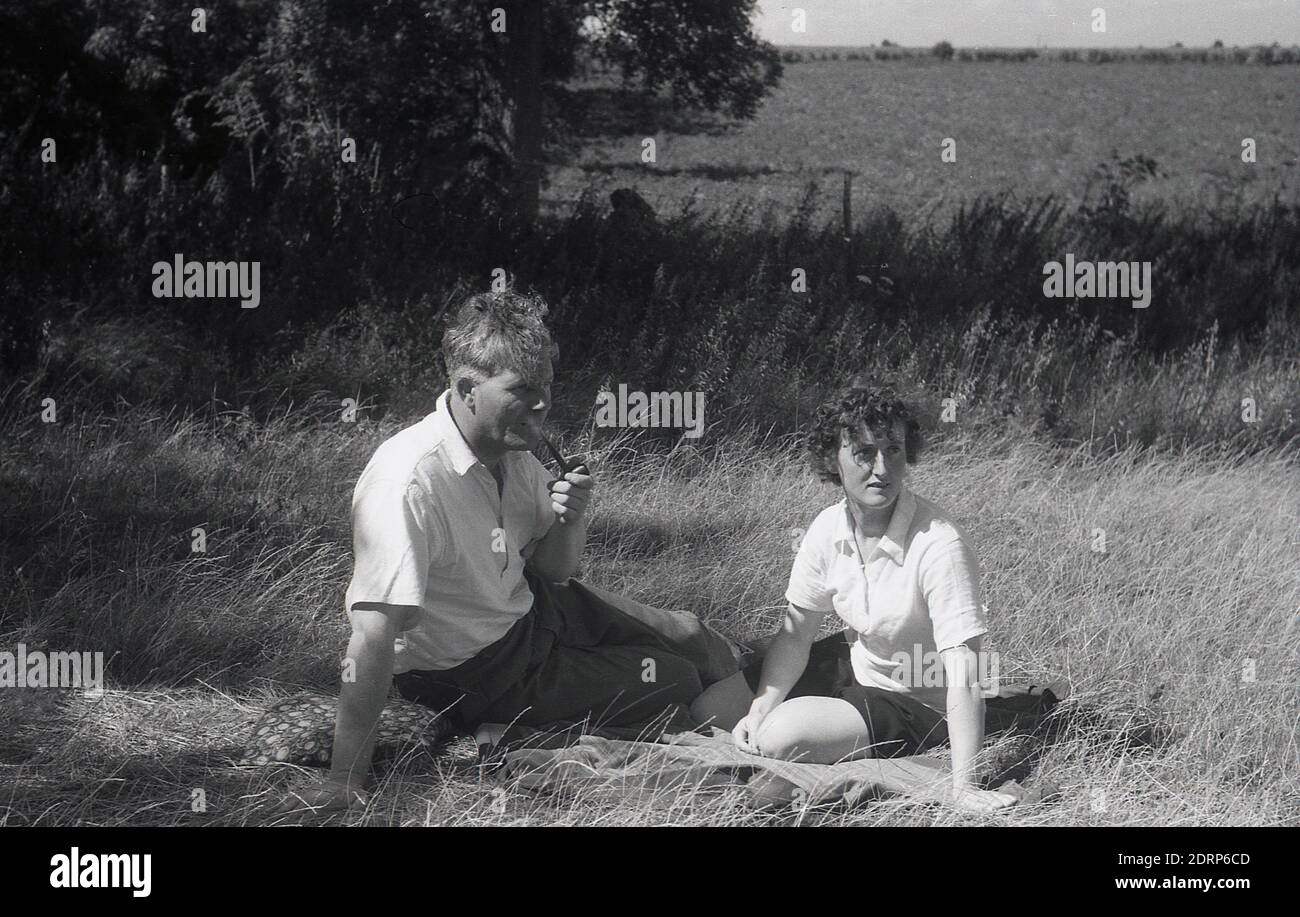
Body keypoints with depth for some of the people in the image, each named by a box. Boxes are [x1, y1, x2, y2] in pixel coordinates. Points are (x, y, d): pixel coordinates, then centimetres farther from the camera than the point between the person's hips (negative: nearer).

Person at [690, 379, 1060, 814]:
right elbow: (796, 631, 0)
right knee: (707, 712, 7)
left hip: (917, 700, -7)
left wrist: (963, 786, -41)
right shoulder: (828, 528, -11)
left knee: (780, 737, -27)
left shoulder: (939, 545, -32)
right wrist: (759, 710, -15)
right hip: (855, 664, 7)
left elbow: (963, 672, -35)